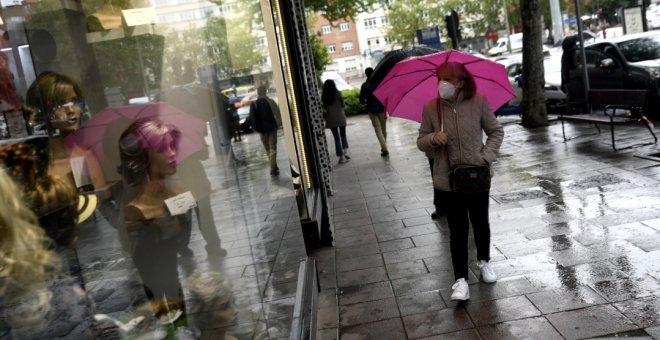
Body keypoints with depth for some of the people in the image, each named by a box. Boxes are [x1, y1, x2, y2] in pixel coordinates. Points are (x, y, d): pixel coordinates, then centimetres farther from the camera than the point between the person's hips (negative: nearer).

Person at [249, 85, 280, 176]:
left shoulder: (253, 104, -2)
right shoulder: (270, 102, -11)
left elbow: (251, 119, -3)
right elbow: (278, 113, -8)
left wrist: (256, 127, 7)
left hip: (261, 129, 3)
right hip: (271, 127, -3)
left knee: (267, 149, 16)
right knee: (273, 148, 1)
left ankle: (274, 167, 26)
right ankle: (273, 169, -8)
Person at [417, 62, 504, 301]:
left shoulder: (478, 103, -8)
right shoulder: (431, 108, -6)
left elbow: (496, 131, 2)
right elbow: (421, 142, 1)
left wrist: (487, 156, -11)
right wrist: (433, 139, -21)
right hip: (448, 179, 0)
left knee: (480, 222, 17)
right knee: (457, 228, 3)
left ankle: (484, 262, 42)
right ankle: (461, 280, 11)